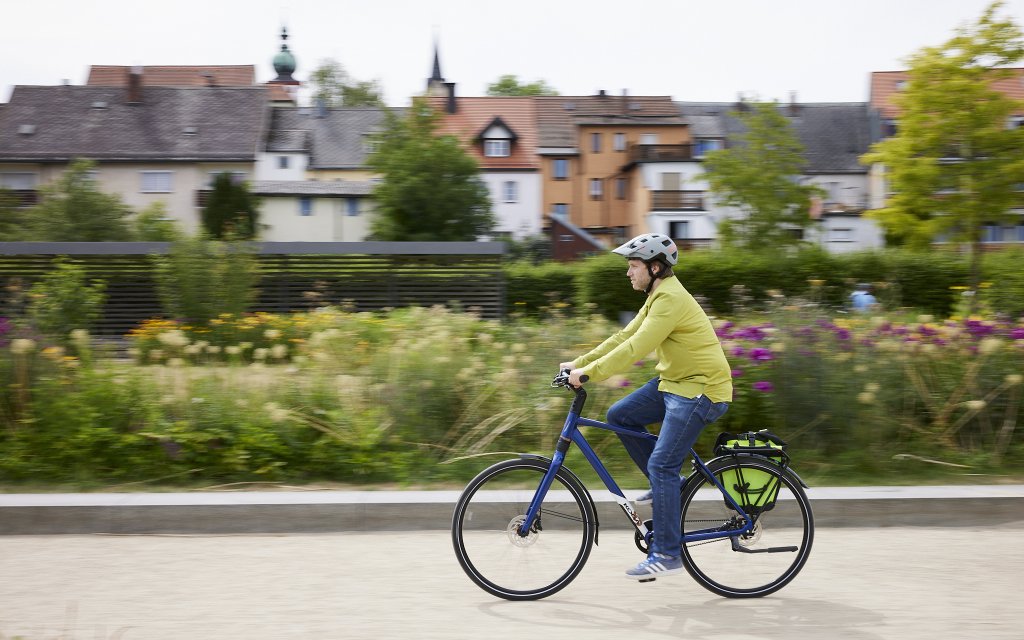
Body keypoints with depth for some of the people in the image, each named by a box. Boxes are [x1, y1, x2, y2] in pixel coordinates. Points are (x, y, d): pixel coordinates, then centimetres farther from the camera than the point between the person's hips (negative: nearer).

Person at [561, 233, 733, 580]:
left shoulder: (671, 298, -20)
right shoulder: (658, 296, 12)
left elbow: (636, 348, -27)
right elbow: (625, 336, 12)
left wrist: (589, 373, -27)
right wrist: (579, 363, 6)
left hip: (700, 389, -10)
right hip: (675, 382, 10)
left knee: (661, 465, -13)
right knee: (619, 416, 5)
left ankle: (667, 554, -5)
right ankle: (667, 485, 15)